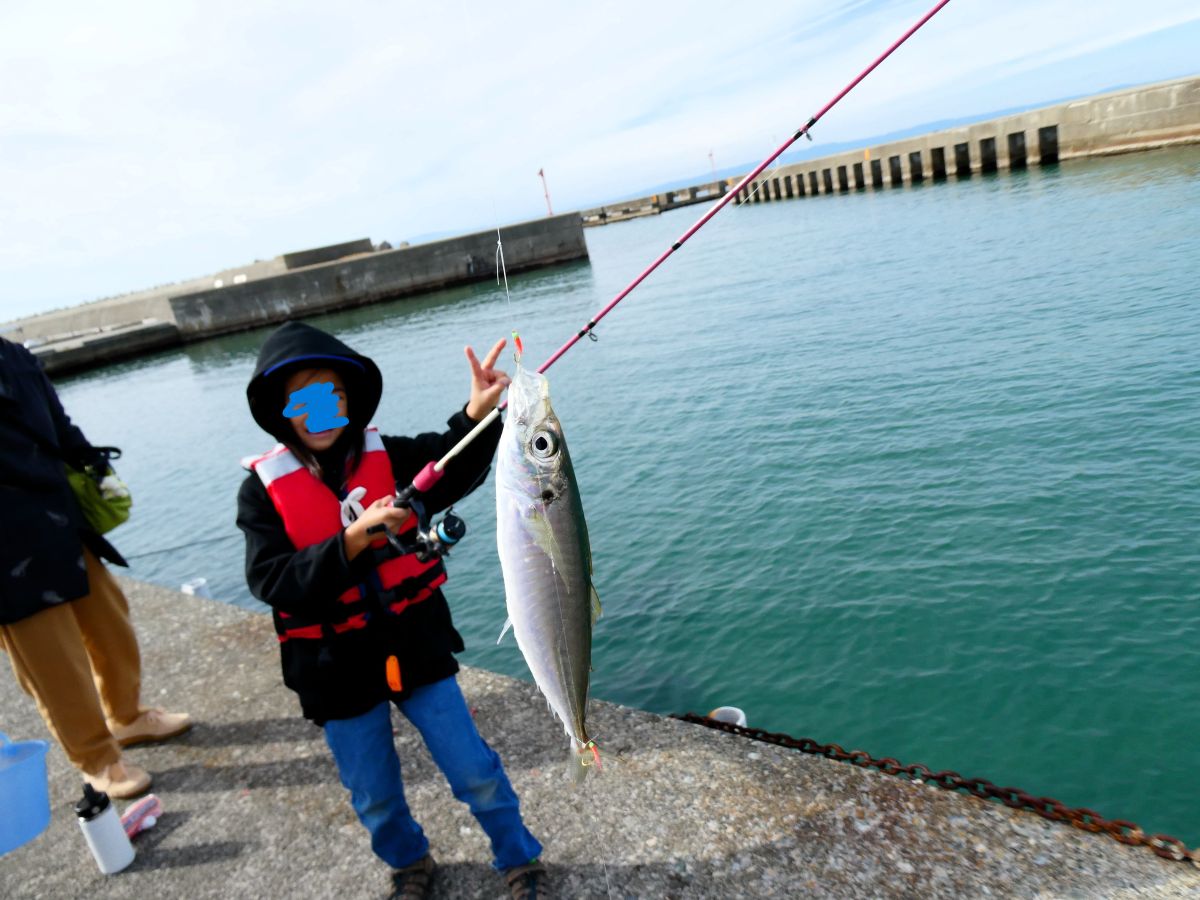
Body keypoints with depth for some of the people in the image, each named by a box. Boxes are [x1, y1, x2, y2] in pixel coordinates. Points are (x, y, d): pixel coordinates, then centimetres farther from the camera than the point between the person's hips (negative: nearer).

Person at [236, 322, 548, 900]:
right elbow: (270, 582, -18)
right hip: (337, 672, 1)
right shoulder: (263, 489, -9)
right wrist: (351, 542, -33)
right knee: (374, 798, 20)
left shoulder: (389, 457, -8)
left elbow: (454, 469, -26)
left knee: (474, 771, 9)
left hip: (416, 649, 0)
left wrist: (477, 414, -46)